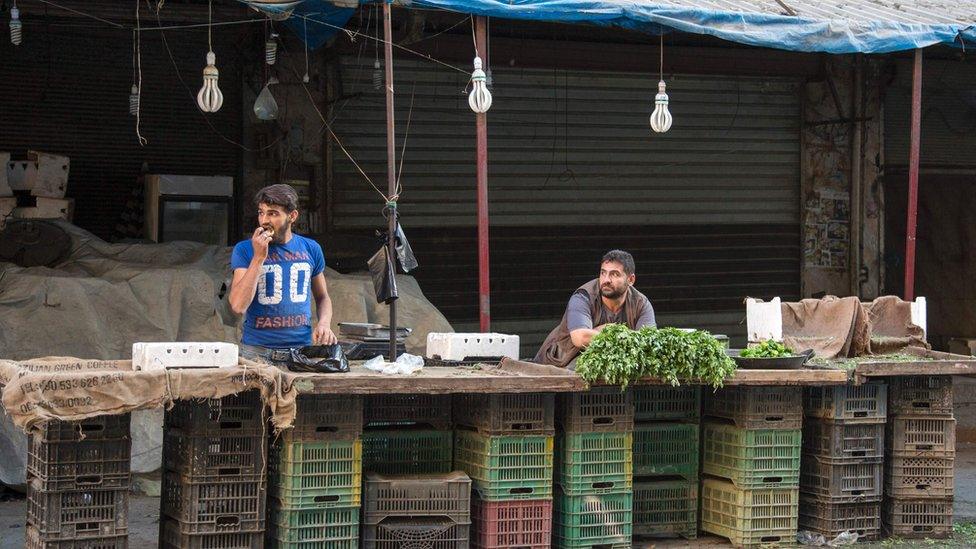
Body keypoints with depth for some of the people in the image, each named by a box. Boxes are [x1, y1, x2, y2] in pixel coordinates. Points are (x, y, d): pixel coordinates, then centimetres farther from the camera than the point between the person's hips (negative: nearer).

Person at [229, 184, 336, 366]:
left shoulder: (311, 249, 9)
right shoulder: (244, 250, 1)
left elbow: (322, 298, 21)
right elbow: (238, 306, -11)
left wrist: (324, 323, 0)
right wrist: (258, 257, -12)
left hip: (302, 349, 2)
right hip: (256, 351, -2)